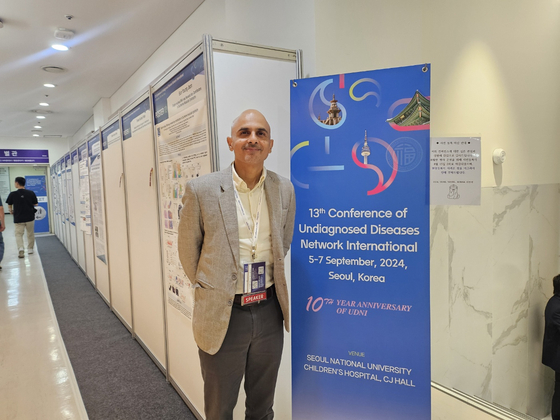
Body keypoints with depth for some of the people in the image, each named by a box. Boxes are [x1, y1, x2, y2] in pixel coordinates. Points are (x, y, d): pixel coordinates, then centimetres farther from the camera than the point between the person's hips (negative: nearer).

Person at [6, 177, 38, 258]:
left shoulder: (13, 194, -8)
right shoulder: (31, 193, -6)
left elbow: (9, 205, 5)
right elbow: (36, 204, 3)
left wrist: (11, 211, 26)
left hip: (18, 218, -1)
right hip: (30, 217, 1)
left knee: (19, 234, 6)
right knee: (30, 234, 16)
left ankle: (20, 248, -15)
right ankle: (30, 249, 24)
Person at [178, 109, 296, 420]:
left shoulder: (285, 190, -2)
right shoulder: (201, 190, -13)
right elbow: (188, 249, 0)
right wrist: (209, 288, 8)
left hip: (269, 312, 3)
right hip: (222, 315, -2)